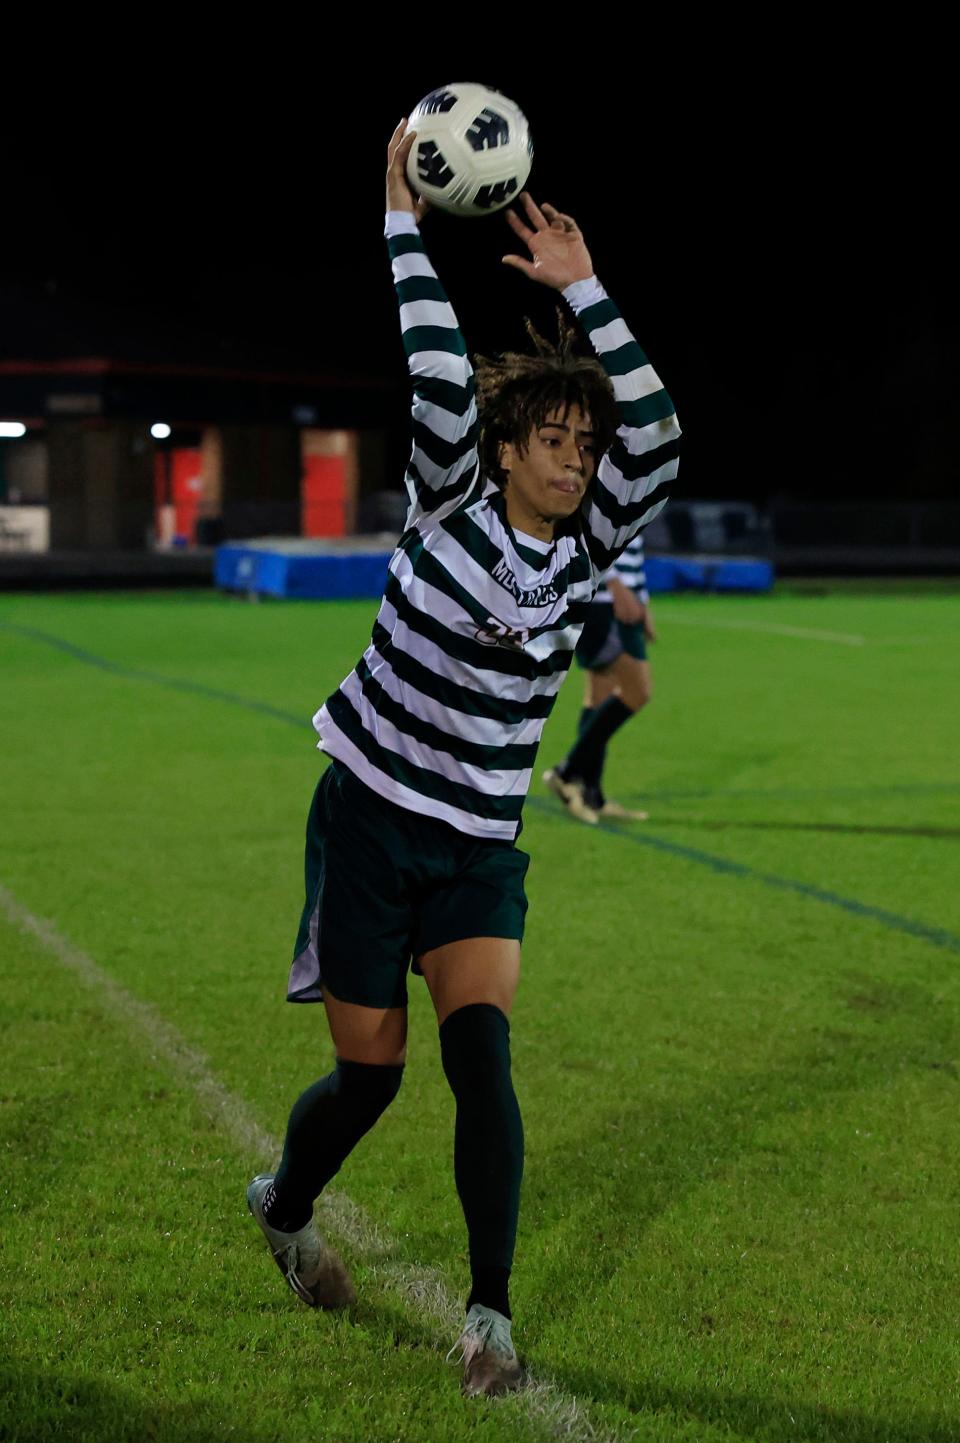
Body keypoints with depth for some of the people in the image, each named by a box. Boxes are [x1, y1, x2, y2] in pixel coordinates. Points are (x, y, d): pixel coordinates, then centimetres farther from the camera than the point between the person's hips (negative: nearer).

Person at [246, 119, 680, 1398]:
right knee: (371, 1072, 4)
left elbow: (656, 431, -10)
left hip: (480, 846, 3)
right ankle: (285, 1209, 36)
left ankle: (491, 1311, -9)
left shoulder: (589, 549, 0)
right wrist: (405, 222, -21)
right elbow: (441, 378, -22)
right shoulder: (452, 512, -9)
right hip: (370, 820, -3)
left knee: (480, 1053, -15)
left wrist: (581, 286, -11)